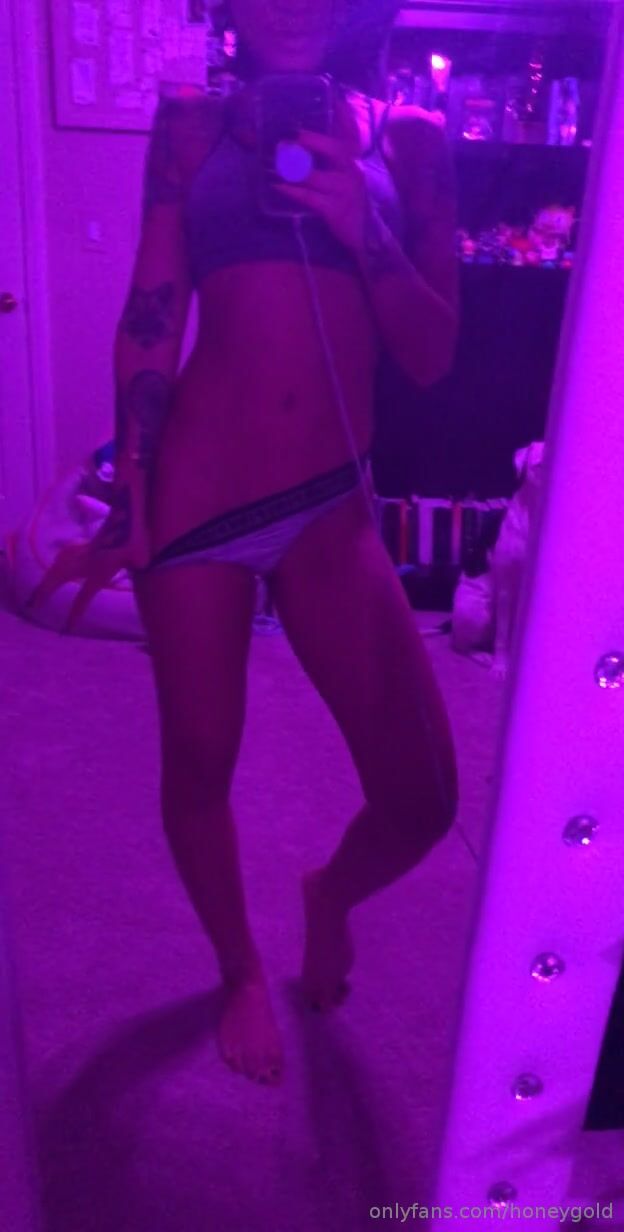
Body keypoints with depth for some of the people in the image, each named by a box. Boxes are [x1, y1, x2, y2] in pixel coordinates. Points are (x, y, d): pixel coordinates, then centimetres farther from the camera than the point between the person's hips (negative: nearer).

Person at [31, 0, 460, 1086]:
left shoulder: (406, 140, 10)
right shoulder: (193, 127, 9)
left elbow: (432, 358, 5)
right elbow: (149, 324, 3)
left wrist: (366, 234, -10)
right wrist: (129, 491, -3)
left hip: (332, 505, 1)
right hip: (199, 484, 0)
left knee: (422, 798, -3)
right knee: (198, 762, 8)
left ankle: (330, 895, 35)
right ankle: (240, 970, 38)